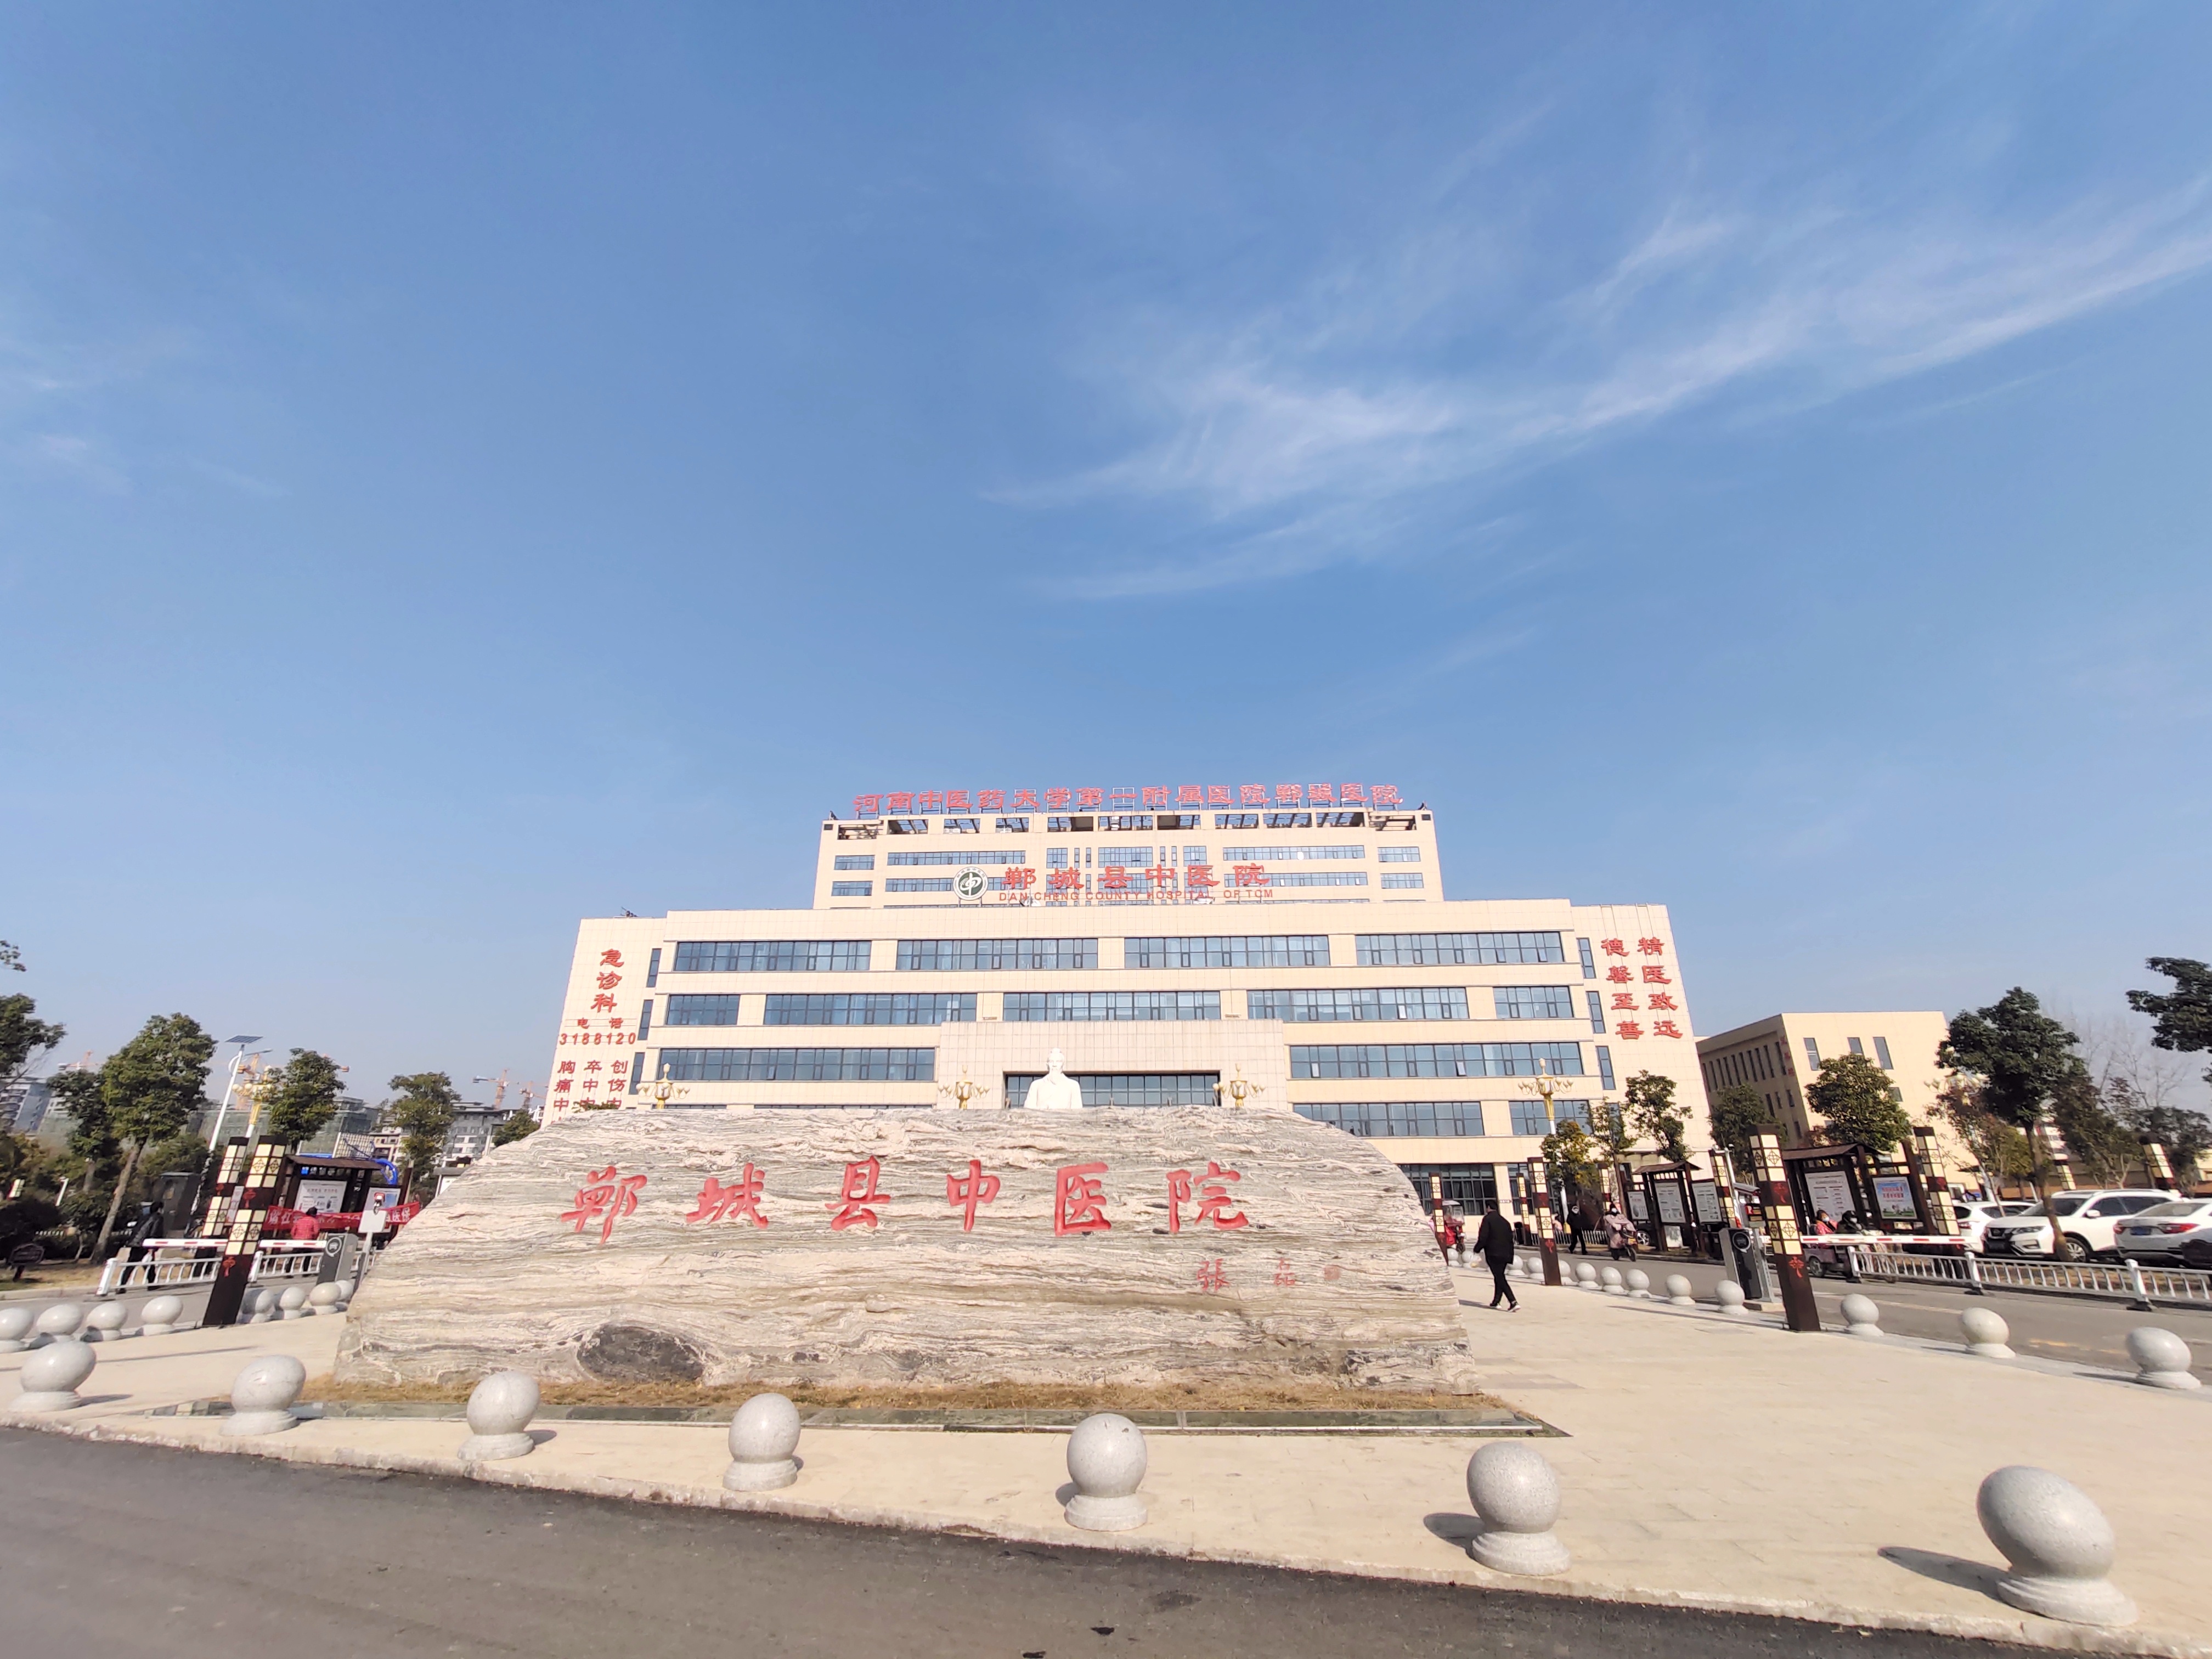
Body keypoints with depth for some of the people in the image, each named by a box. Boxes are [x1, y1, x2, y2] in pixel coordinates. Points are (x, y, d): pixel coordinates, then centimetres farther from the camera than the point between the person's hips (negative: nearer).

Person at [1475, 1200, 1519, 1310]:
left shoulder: (1487, 1219, -6)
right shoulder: (1504, 1221, 16)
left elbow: (1483, 1237, -14)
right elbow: (1511, 1240, 17)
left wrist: (1477, 1249, 1)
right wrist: (1510, 1258, 21)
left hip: (1493, 1254, -7)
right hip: (1505, 1255, 7)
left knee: (1500, 1278, -7)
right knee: (1499, 1277, 18)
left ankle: (1513, 1302, -19)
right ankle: (1496, 1302, 26)